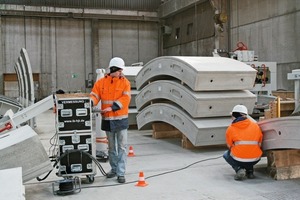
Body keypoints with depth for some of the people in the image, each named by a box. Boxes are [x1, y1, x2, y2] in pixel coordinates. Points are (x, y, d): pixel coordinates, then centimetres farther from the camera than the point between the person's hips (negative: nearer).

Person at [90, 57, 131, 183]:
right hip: (107, 120, 3)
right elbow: (94, 96, -1)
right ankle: (114, 169, 29)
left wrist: (111, 108, -21)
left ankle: (121, 173, 2)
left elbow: (125, 99, -12)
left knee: (122, 147, -3)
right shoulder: (101, 82, 5)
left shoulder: (125, 82, -2)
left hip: (121, 119, -2)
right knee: (111, 147, 15)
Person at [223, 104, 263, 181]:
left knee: (226, 155, 29)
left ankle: (238, 169, 1)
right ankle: (250, 171, 15)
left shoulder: (230, 129, 0)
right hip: (255, 160, 4)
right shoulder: (255, 125, 9)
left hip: (239, 160, -4)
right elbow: (260, 144, 14)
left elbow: (230, 146, 8)